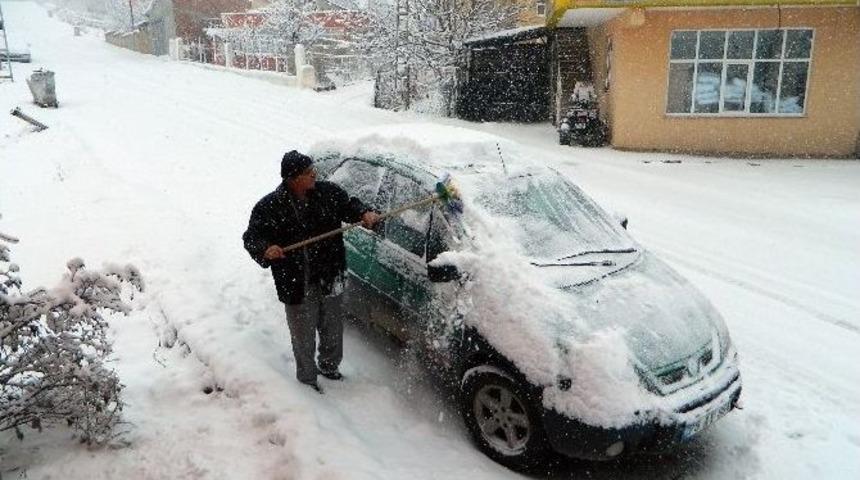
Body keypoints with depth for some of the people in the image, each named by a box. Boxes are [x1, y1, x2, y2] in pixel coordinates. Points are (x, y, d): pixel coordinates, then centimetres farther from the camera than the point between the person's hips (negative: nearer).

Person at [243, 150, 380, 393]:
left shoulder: (328, 192, -6)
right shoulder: (268, 207, -13)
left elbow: (349, 205, 10)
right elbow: (251, 238, -8)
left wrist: (365, 213, -11)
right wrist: (265, 250, -29)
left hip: (330, 279, 4)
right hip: (297, 286, -3)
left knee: (333, 330, 22)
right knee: (304, 337, 10)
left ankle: (329, 366, 48)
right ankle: (307, 378, 35)